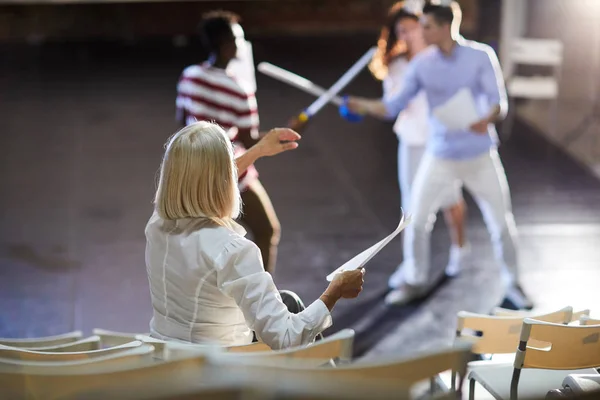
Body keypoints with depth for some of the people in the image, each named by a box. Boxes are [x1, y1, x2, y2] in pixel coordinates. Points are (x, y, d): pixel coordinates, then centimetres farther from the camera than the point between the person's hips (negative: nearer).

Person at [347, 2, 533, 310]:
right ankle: (415, 281, 22)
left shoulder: (482, 56, -11)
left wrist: (488, 118, -38)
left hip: (480, 157, -2)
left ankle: (512, 283, 25)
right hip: (439, 157, 2)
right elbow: (395, 105, -6)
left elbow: (499, 102, -16)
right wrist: (363, 106, -23)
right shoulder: (421, 64, -5)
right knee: (416, 221, 2)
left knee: (502, 223, 5)